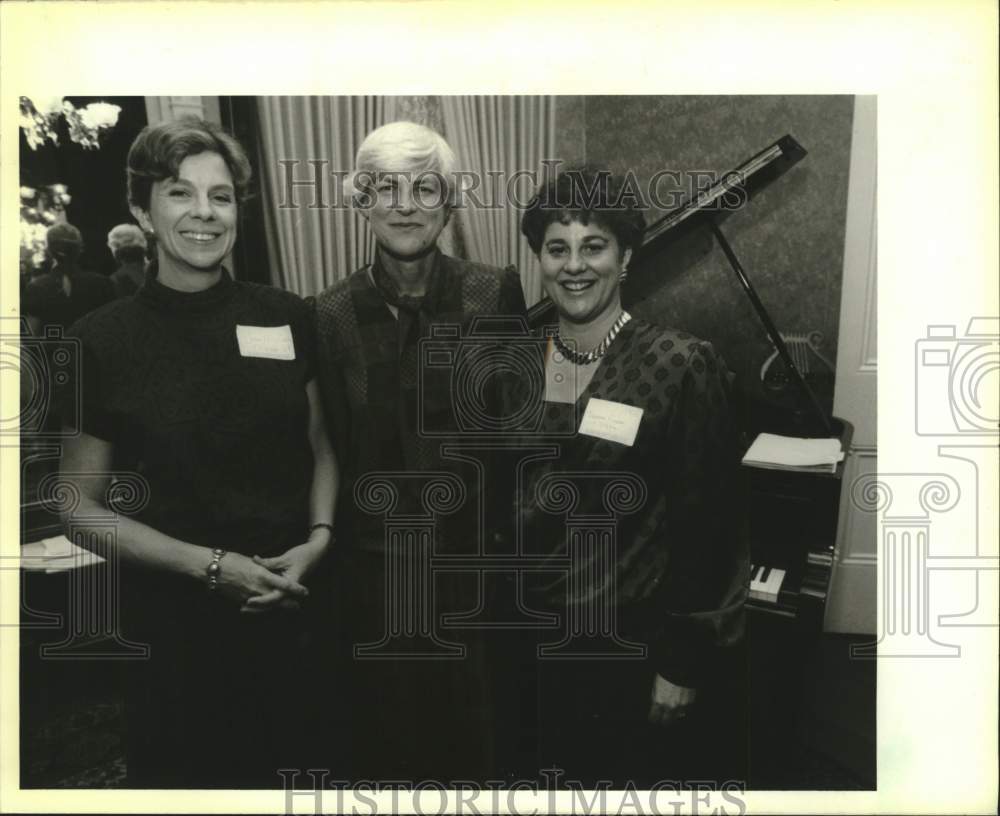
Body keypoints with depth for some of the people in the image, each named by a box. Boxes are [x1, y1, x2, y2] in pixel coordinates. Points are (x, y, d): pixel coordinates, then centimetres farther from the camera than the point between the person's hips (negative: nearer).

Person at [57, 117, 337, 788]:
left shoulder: (287, 317, -2)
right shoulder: (101, 341, -8)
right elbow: (82, 507, -4)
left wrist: (320, 537, -10)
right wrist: (212, 565, -14)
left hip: (296, 606, 2)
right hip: (174, 624, -2)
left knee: (293, 767, 20)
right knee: (187, 773, 18)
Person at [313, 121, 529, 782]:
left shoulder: (496, 295, -7)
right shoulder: (332, 315, -4)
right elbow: (331, 454, 1)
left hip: (475, 554, -1)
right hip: (375, 561, 1)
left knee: (475, 729, 15)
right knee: (386, 735, 17)